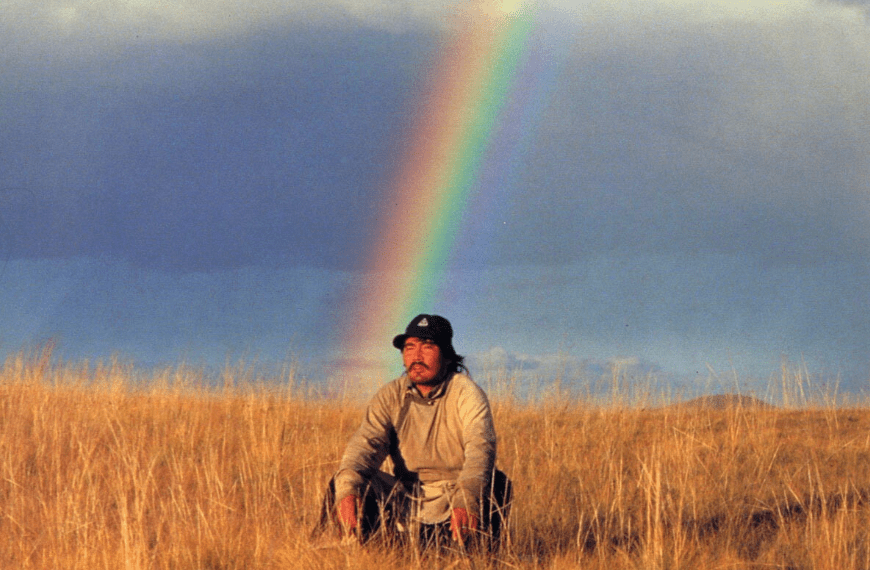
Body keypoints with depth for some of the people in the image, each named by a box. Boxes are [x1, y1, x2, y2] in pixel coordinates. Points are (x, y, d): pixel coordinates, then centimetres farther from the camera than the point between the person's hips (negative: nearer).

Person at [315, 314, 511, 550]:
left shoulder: (465, 392, -7)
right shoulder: (390, 395, 4)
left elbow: (480, 447, -24)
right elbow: (366, 443, -10)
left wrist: (467, 500, -44)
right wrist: (347, 489, -33)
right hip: (405, 499, 3)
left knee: (495, 482, -32)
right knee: (344, 482, -16)